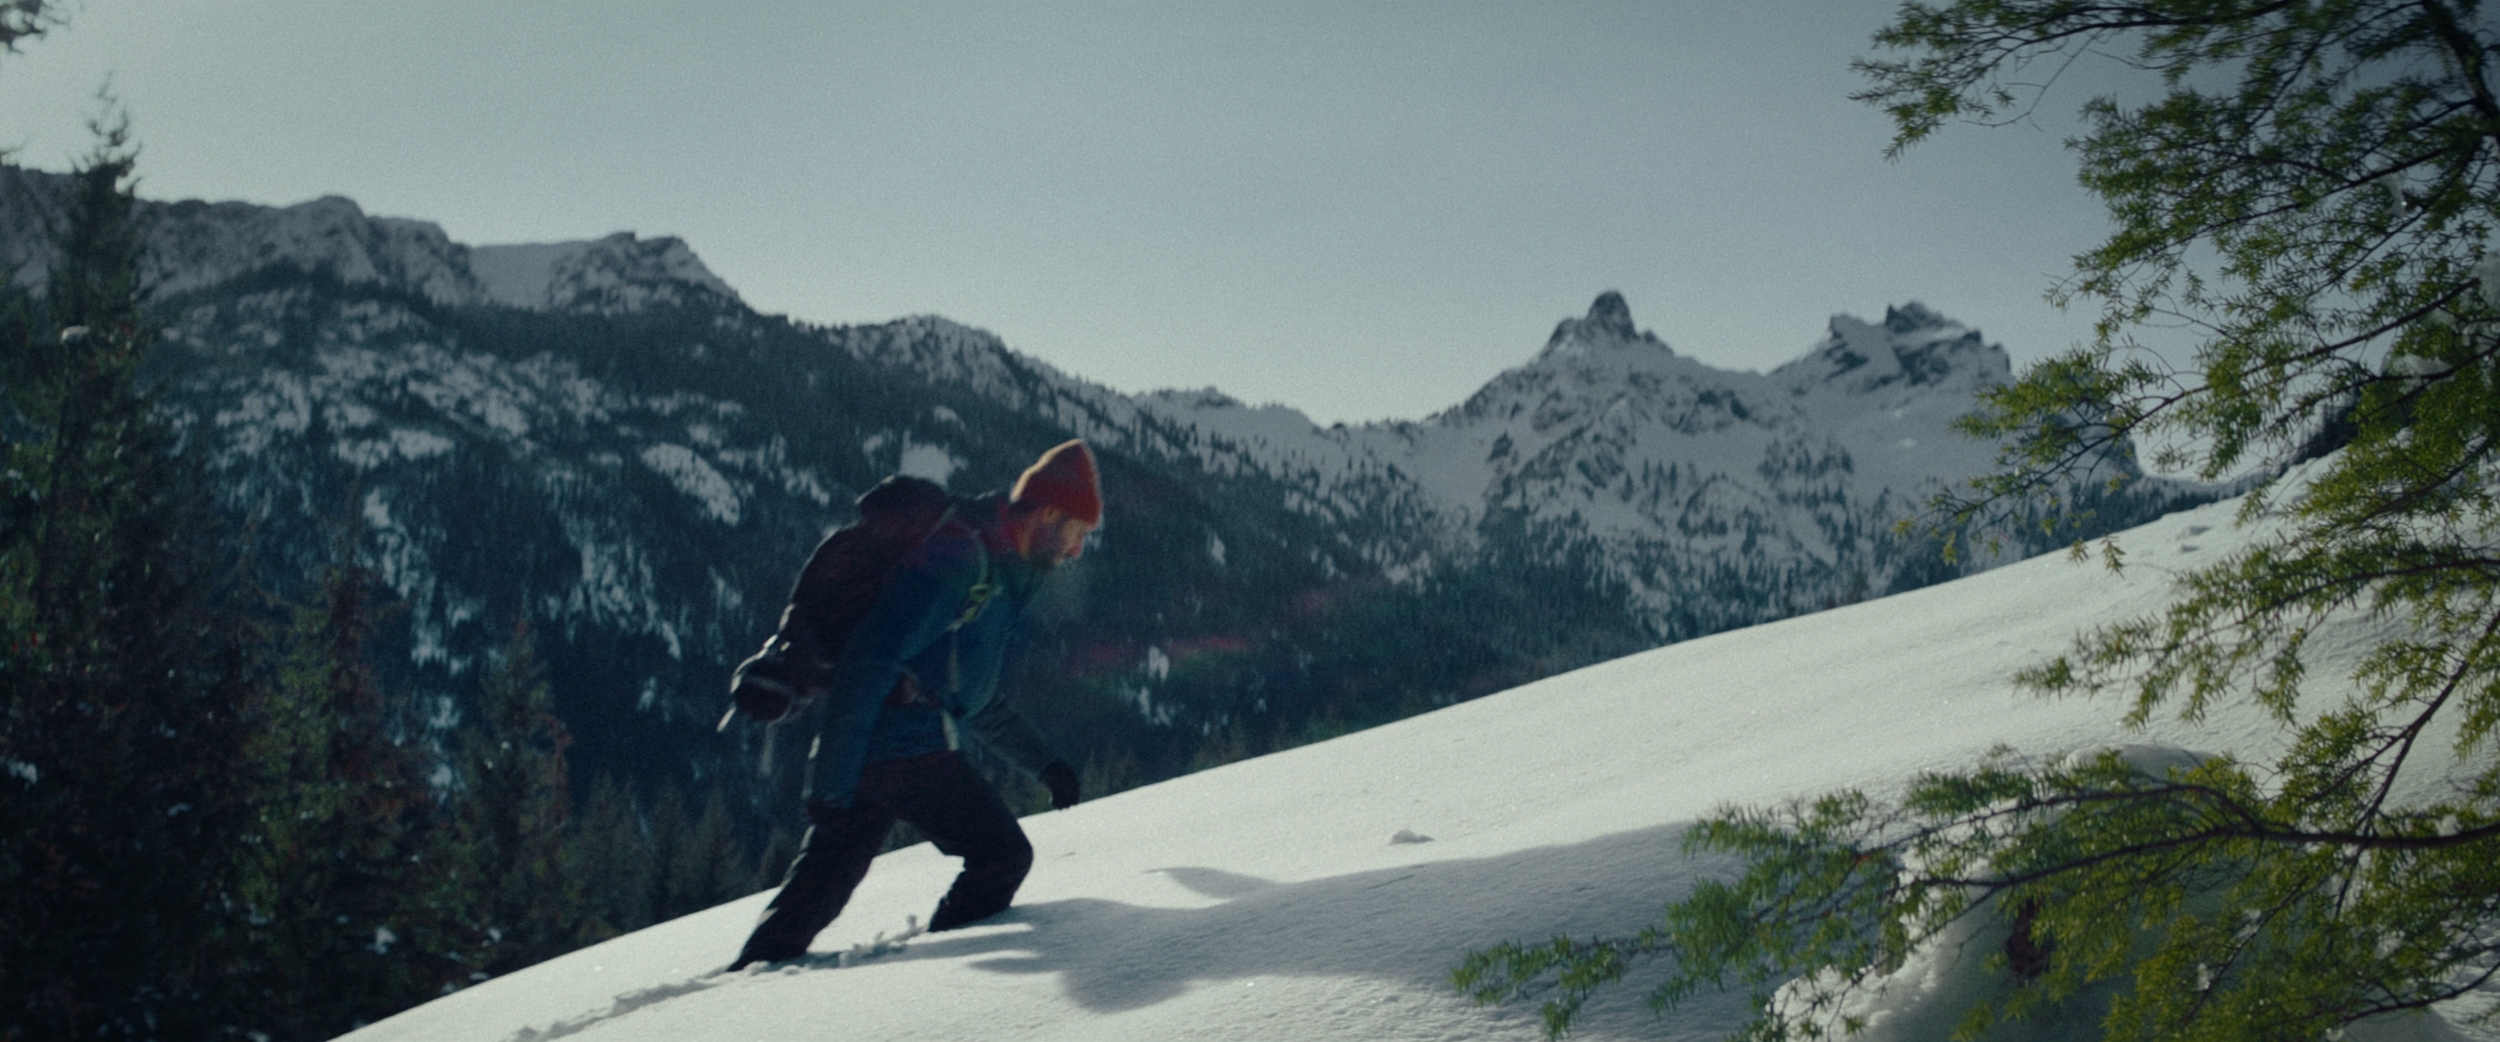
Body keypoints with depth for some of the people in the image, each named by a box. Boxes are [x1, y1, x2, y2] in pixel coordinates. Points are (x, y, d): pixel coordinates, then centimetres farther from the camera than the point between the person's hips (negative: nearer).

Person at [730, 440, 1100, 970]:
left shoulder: (994, 571, 21)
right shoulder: (958, 558, -12)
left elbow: (971, 692, 33)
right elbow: (868, 662, -20)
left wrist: (1041, 760, 32)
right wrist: (833, 782, -24)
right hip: (902, 745, -9)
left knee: (816, 890, 10)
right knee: (1003, 855, -1)